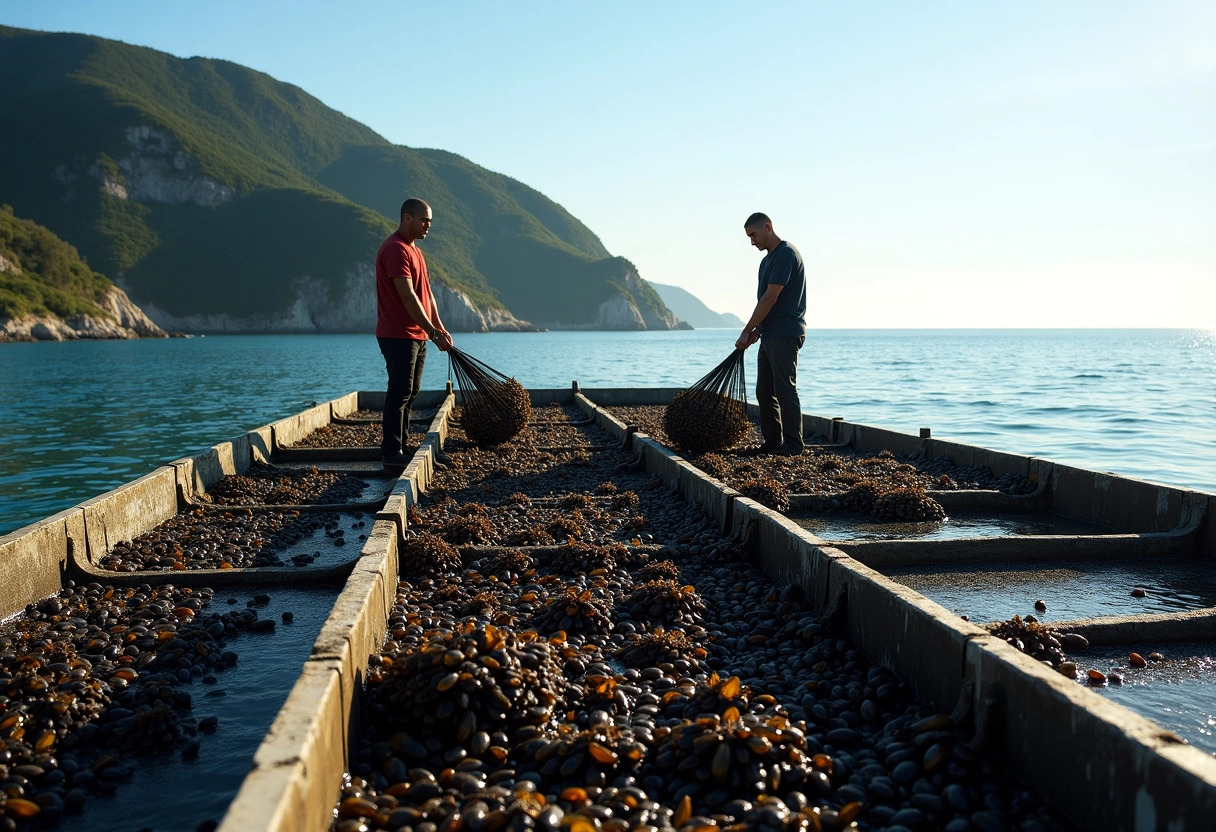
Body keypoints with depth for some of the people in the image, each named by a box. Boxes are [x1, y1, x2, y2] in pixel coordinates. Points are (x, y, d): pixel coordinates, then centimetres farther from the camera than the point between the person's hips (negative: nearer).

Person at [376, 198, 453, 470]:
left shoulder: (413, 250, 17)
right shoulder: (395, 249, -16)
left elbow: (426, 293, 18)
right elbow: (408, 297, -23)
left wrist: (439, 327, 9)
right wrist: (433, 332, -25)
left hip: (417, 336, 10)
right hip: (398, 335, -10)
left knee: (410, 392, 13)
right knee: (400, 392, -9)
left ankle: (400, 446, 21)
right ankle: (391, 453, -6)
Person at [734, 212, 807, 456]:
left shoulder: (785, 254, -14)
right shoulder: (767, 260, 18)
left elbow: (770, 300, -18)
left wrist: (746, 332, -14)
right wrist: (757, 329, 8)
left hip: (785, 335, -10)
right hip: (769, 335, 10)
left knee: (785, 391, -7)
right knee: (764, 392, 10)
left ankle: (792, 445, 0)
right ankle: (772, 442, 16)